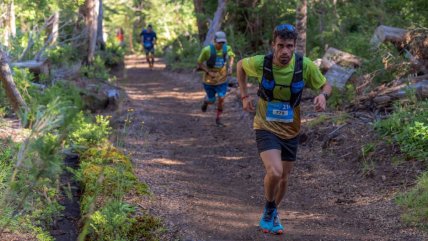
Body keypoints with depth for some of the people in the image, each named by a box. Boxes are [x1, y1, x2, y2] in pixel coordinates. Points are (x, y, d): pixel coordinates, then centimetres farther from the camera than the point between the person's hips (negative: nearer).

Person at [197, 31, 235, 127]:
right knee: (211, 101, 10)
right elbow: (199, 64, -11)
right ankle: (206, 101, 48)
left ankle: (218, 119, 13)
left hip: (222, 80, 2)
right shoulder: (207, 50, -23)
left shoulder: (227, 48, -13)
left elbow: (231, 56, 12)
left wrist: (230, 67, -5)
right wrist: (209, 72, -23)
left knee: (221, 98, -7)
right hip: (209, 80, -2)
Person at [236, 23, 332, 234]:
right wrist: (244, 96, 2)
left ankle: (272, 215, 41)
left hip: (290, 131, 3)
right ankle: (269, 209, 6)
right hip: (266, 128, -3)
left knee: (283, 179, 13)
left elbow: (326, 85, -1)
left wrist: (323, 95, -25)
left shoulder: (305, 65, -15)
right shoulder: (260, 63, -17)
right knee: (275, 172, -25)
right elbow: (240, 65, 6)